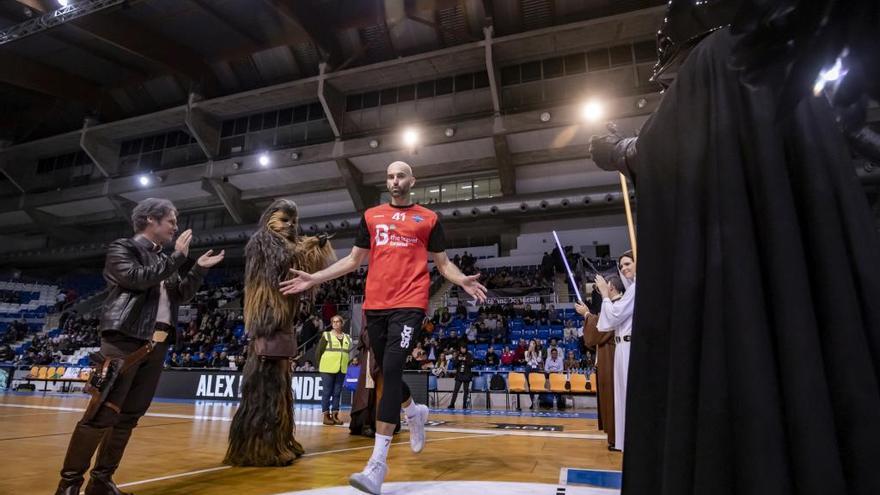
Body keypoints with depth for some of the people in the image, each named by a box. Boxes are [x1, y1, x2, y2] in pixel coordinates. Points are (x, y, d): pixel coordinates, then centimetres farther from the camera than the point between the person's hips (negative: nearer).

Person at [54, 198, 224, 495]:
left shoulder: (164, 259, 20)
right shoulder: (121, 248, 1)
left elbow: (183, 295, 17)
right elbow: (137, 278, -17)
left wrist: (199, 268, 6)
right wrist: (177, 258, -13)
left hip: (157, 346, 7)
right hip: (126, 340, -7)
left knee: (130, 415, 9)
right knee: (104, 413, -7)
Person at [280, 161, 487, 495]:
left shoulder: (428, 218, 8)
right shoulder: (371, 216, 15)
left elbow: (442, 263, 9)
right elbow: (354, 260, 18)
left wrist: (463, 281, -12)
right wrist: (314, 278, 10)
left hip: (409, 304, -4)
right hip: (375, 304, 4)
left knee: (391, 370, -15)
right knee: (387, 371, 11)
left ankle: (377, 464, -10)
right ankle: (415, 412, 43)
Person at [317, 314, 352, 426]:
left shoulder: (347, 337, 12)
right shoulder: (326, 335, 0)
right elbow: (318, 352, -1)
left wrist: (348, 363, 4)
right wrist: (321, 365, -3)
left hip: (342, 370, 4)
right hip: (328, 369, -4)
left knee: (337, 393, 7)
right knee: (327, 392, 0)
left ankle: (335, 415, 14)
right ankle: (326, 416, 7)